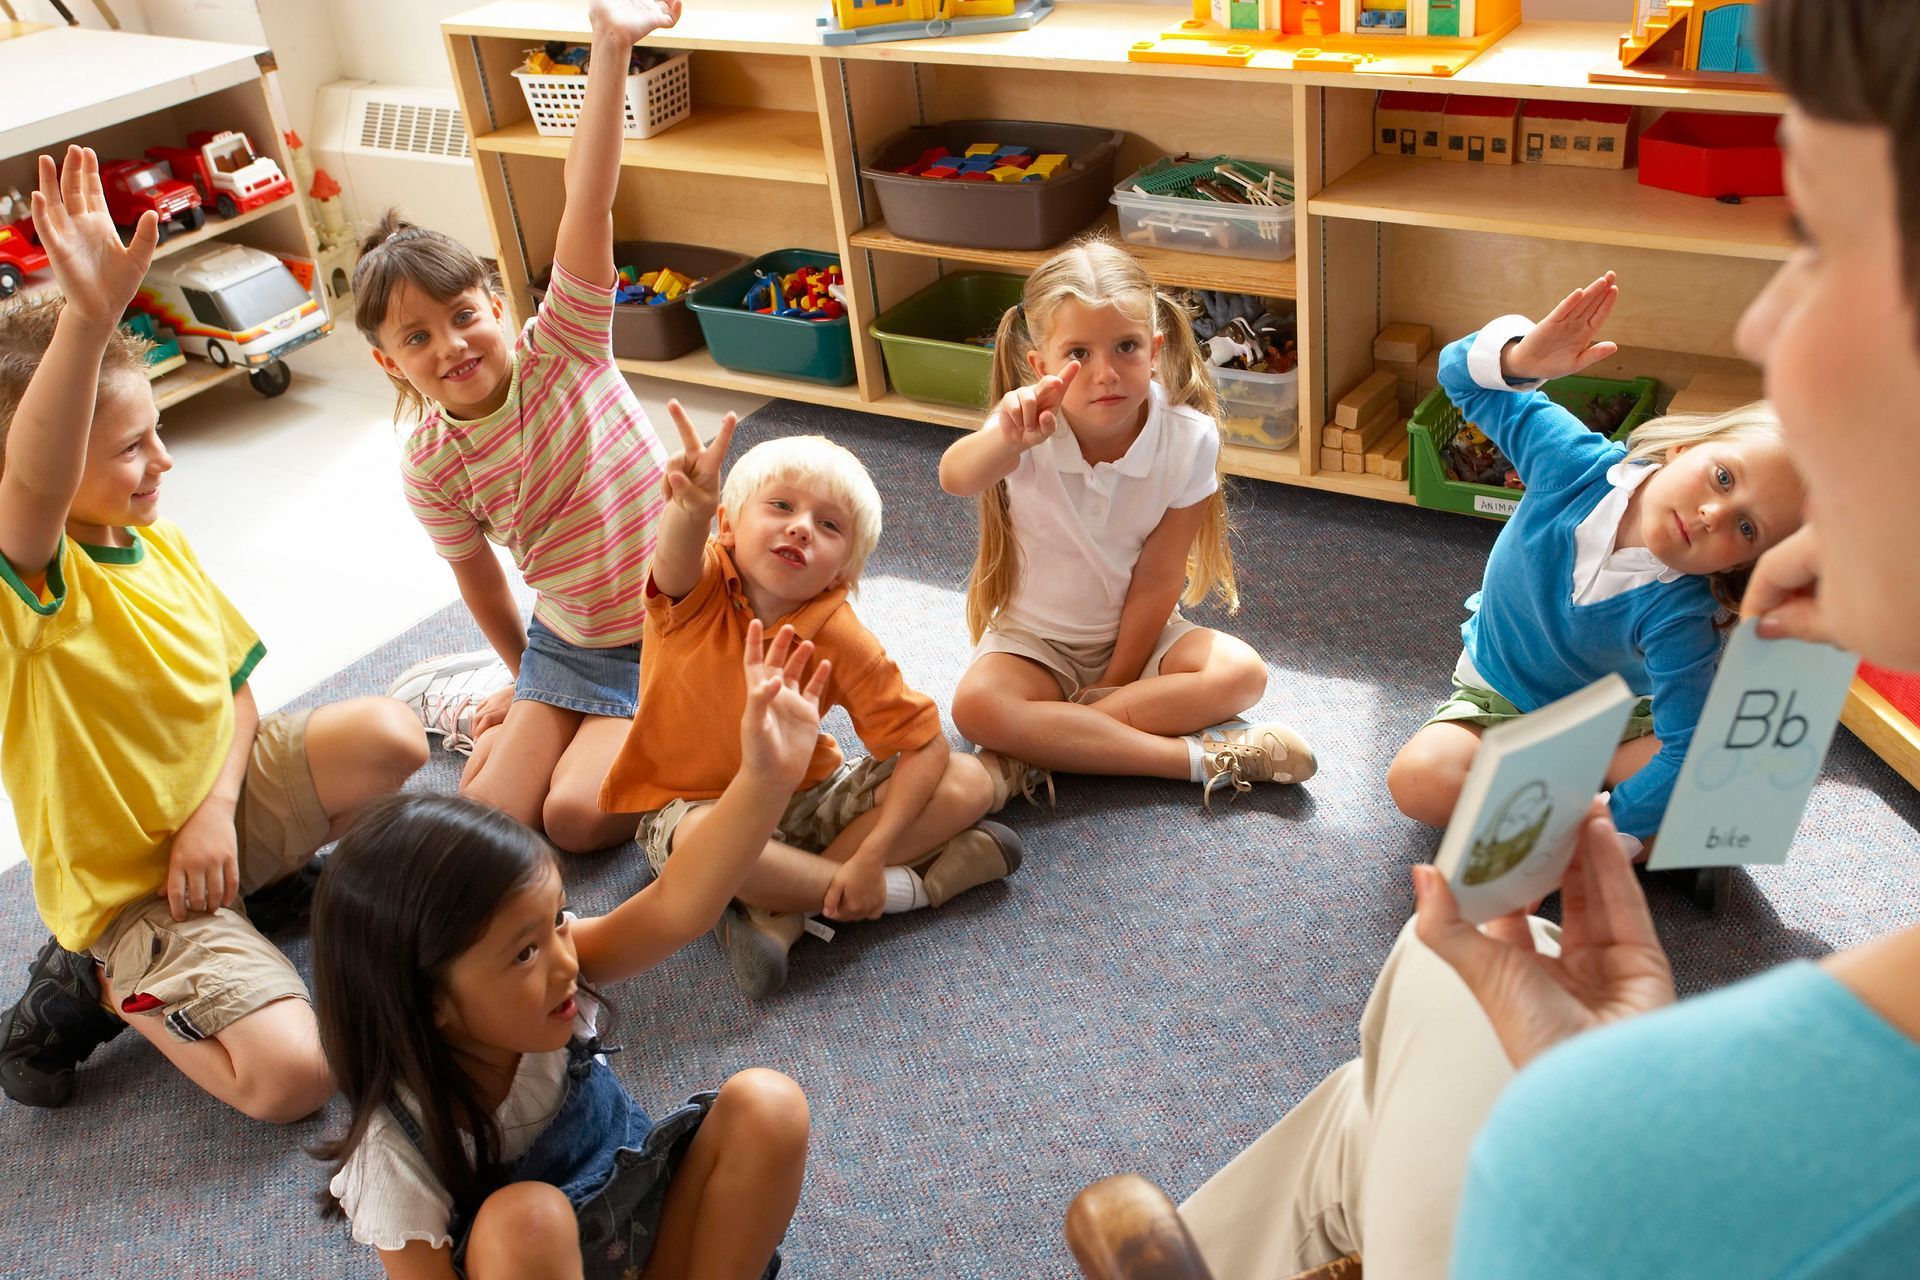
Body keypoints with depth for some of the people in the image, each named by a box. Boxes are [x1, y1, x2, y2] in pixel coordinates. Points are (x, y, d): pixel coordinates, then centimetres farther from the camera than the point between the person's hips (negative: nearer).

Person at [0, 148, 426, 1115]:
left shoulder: (161, 543, 0)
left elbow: (234, 688, 4)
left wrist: (215, 810, -15)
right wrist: (88, 317, -64)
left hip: (226, 790, 7)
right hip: (126, 882, -6)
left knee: (389, 736, -19)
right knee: (291, 1074, -21)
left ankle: (266, 872, 7)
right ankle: (100, 986, 5)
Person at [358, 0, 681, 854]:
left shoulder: (562, 348, -15)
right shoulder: (431, 469, -9)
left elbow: (588, 201, -28)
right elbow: (478, 577, 8)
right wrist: (525, 675, 18)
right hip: (566, 643, 4)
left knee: (576, 816, -16)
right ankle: (512, 710, 26)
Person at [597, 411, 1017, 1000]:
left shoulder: (839, 641, -17)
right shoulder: (696, 592, -19)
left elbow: (925, 746, -15)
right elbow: (677, 560, -46)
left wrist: (871, 854, -26)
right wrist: (691, 508, -70)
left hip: (808, 797, 3)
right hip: (693, 804, -2)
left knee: (968, 781, -14)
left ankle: (779, 911, -22)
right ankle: (918, 882, -19)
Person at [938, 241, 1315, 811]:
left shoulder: (1188, 438, -19)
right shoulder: (1031, 428, -22)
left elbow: (1157, 578, -13)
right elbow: (956, 478, -46)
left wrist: (1116, 680, -13)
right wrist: (1010, 439, -67)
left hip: (1137, 632, 2)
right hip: (1035, 637, -1)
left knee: (1241, 673, -24)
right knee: (976, 706, -31)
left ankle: (1034, 754, -25)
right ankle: (1201, 757, -26)